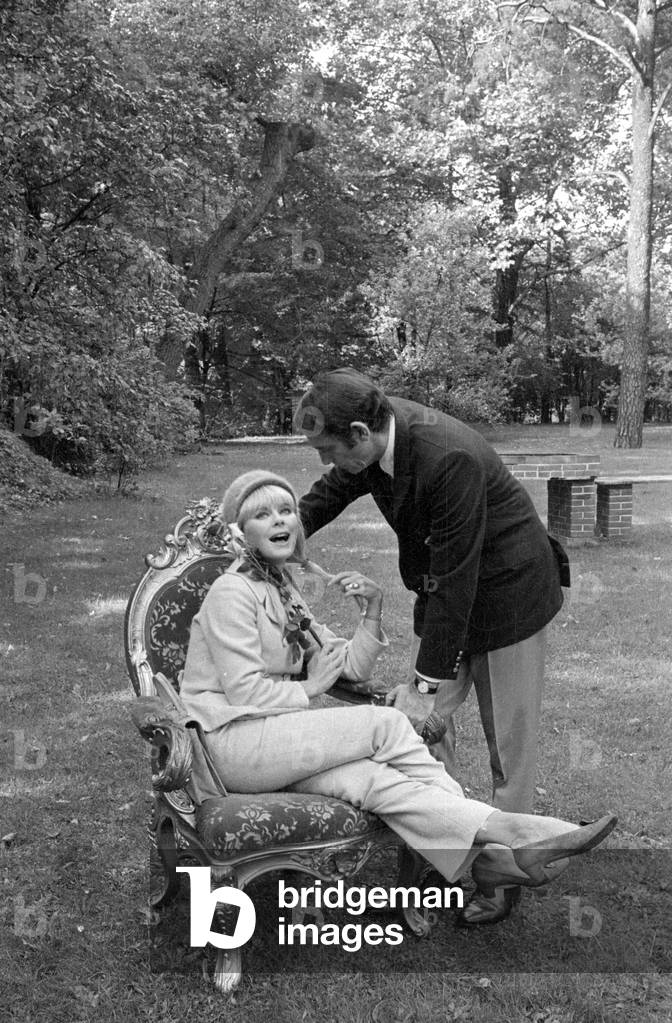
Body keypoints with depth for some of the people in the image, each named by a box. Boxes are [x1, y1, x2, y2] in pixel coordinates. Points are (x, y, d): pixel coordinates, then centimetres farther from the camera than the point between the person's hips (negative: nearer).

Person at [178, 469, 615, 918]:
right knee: (385, 724, -21)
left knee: (370, 778, -22)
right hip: (226, 742, -8)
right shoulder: (233, 592, -10)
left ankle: (489, 857, -33)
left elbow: (351, 667, 11)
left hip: (268, 739, 8)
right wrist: (308, 689, -5)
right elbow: (244, 692, -17)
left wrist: (373, 611, -3)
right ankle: (505, 830, -18)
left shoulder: (282, 593, 17)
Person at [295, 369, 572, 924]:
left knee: (508, 737, 4)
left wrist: (430, 682, -24)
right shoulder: (378, 433, -11)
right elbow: (332, 491, 11)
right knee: (423, 723, 5)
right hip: (443, 590, 7)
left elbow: (454, 577, -30)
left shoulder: (450, 459, -34)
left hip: (507, 593, -7)